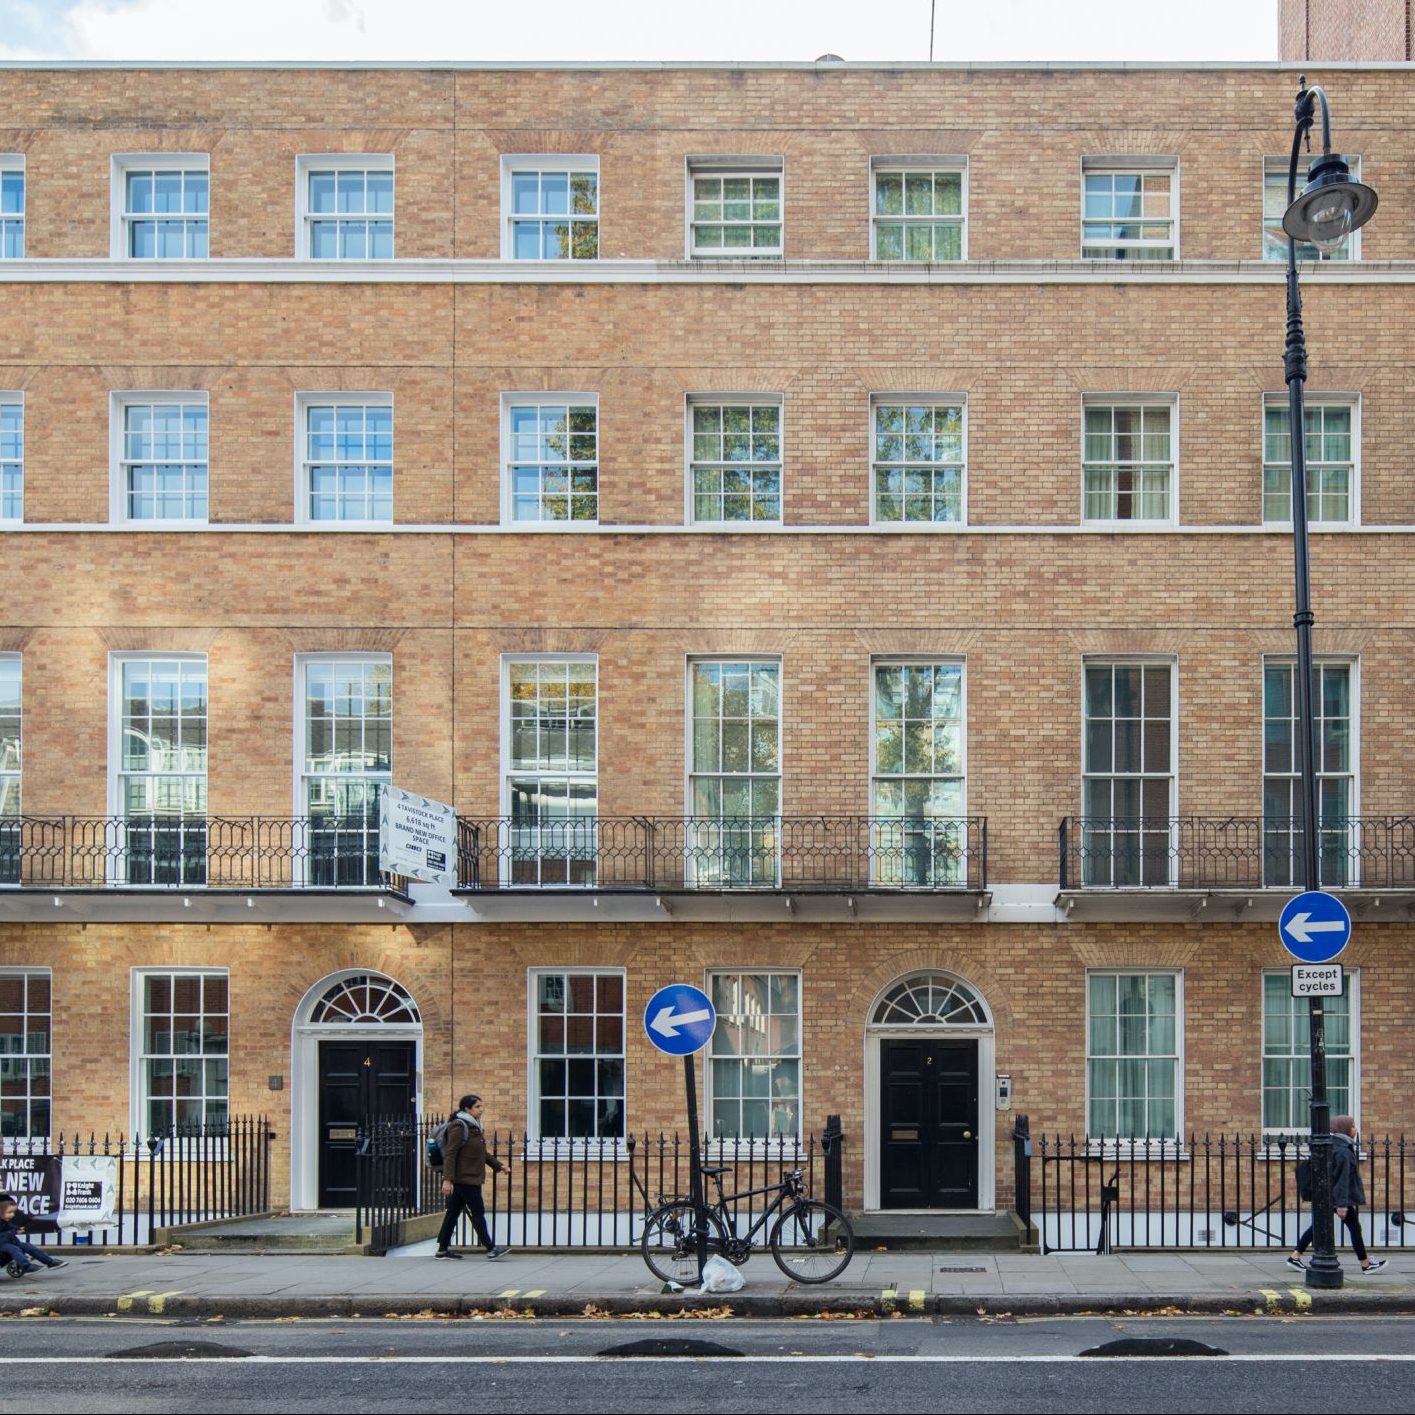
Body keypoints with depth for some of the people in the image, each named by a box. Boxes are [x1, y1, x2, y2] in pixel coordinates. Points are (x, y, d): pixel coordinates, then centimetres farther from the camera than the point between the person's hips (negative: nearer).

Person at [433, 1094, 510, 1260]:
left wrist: (498, 1165, 26)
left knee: (453, 1212, 11)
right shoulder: (459, 1127, -14)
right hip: (465, 1179, -9)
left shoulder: (475, 1127, 15)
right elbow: (450, 1154, -19)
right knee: (478, 1212, -5)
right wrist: (448, 1179, -24)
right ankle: (490, 1248, -1)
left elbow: (482, 1153, 27)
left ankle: (442, 1249, 16)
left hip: (472, 1178, 9)